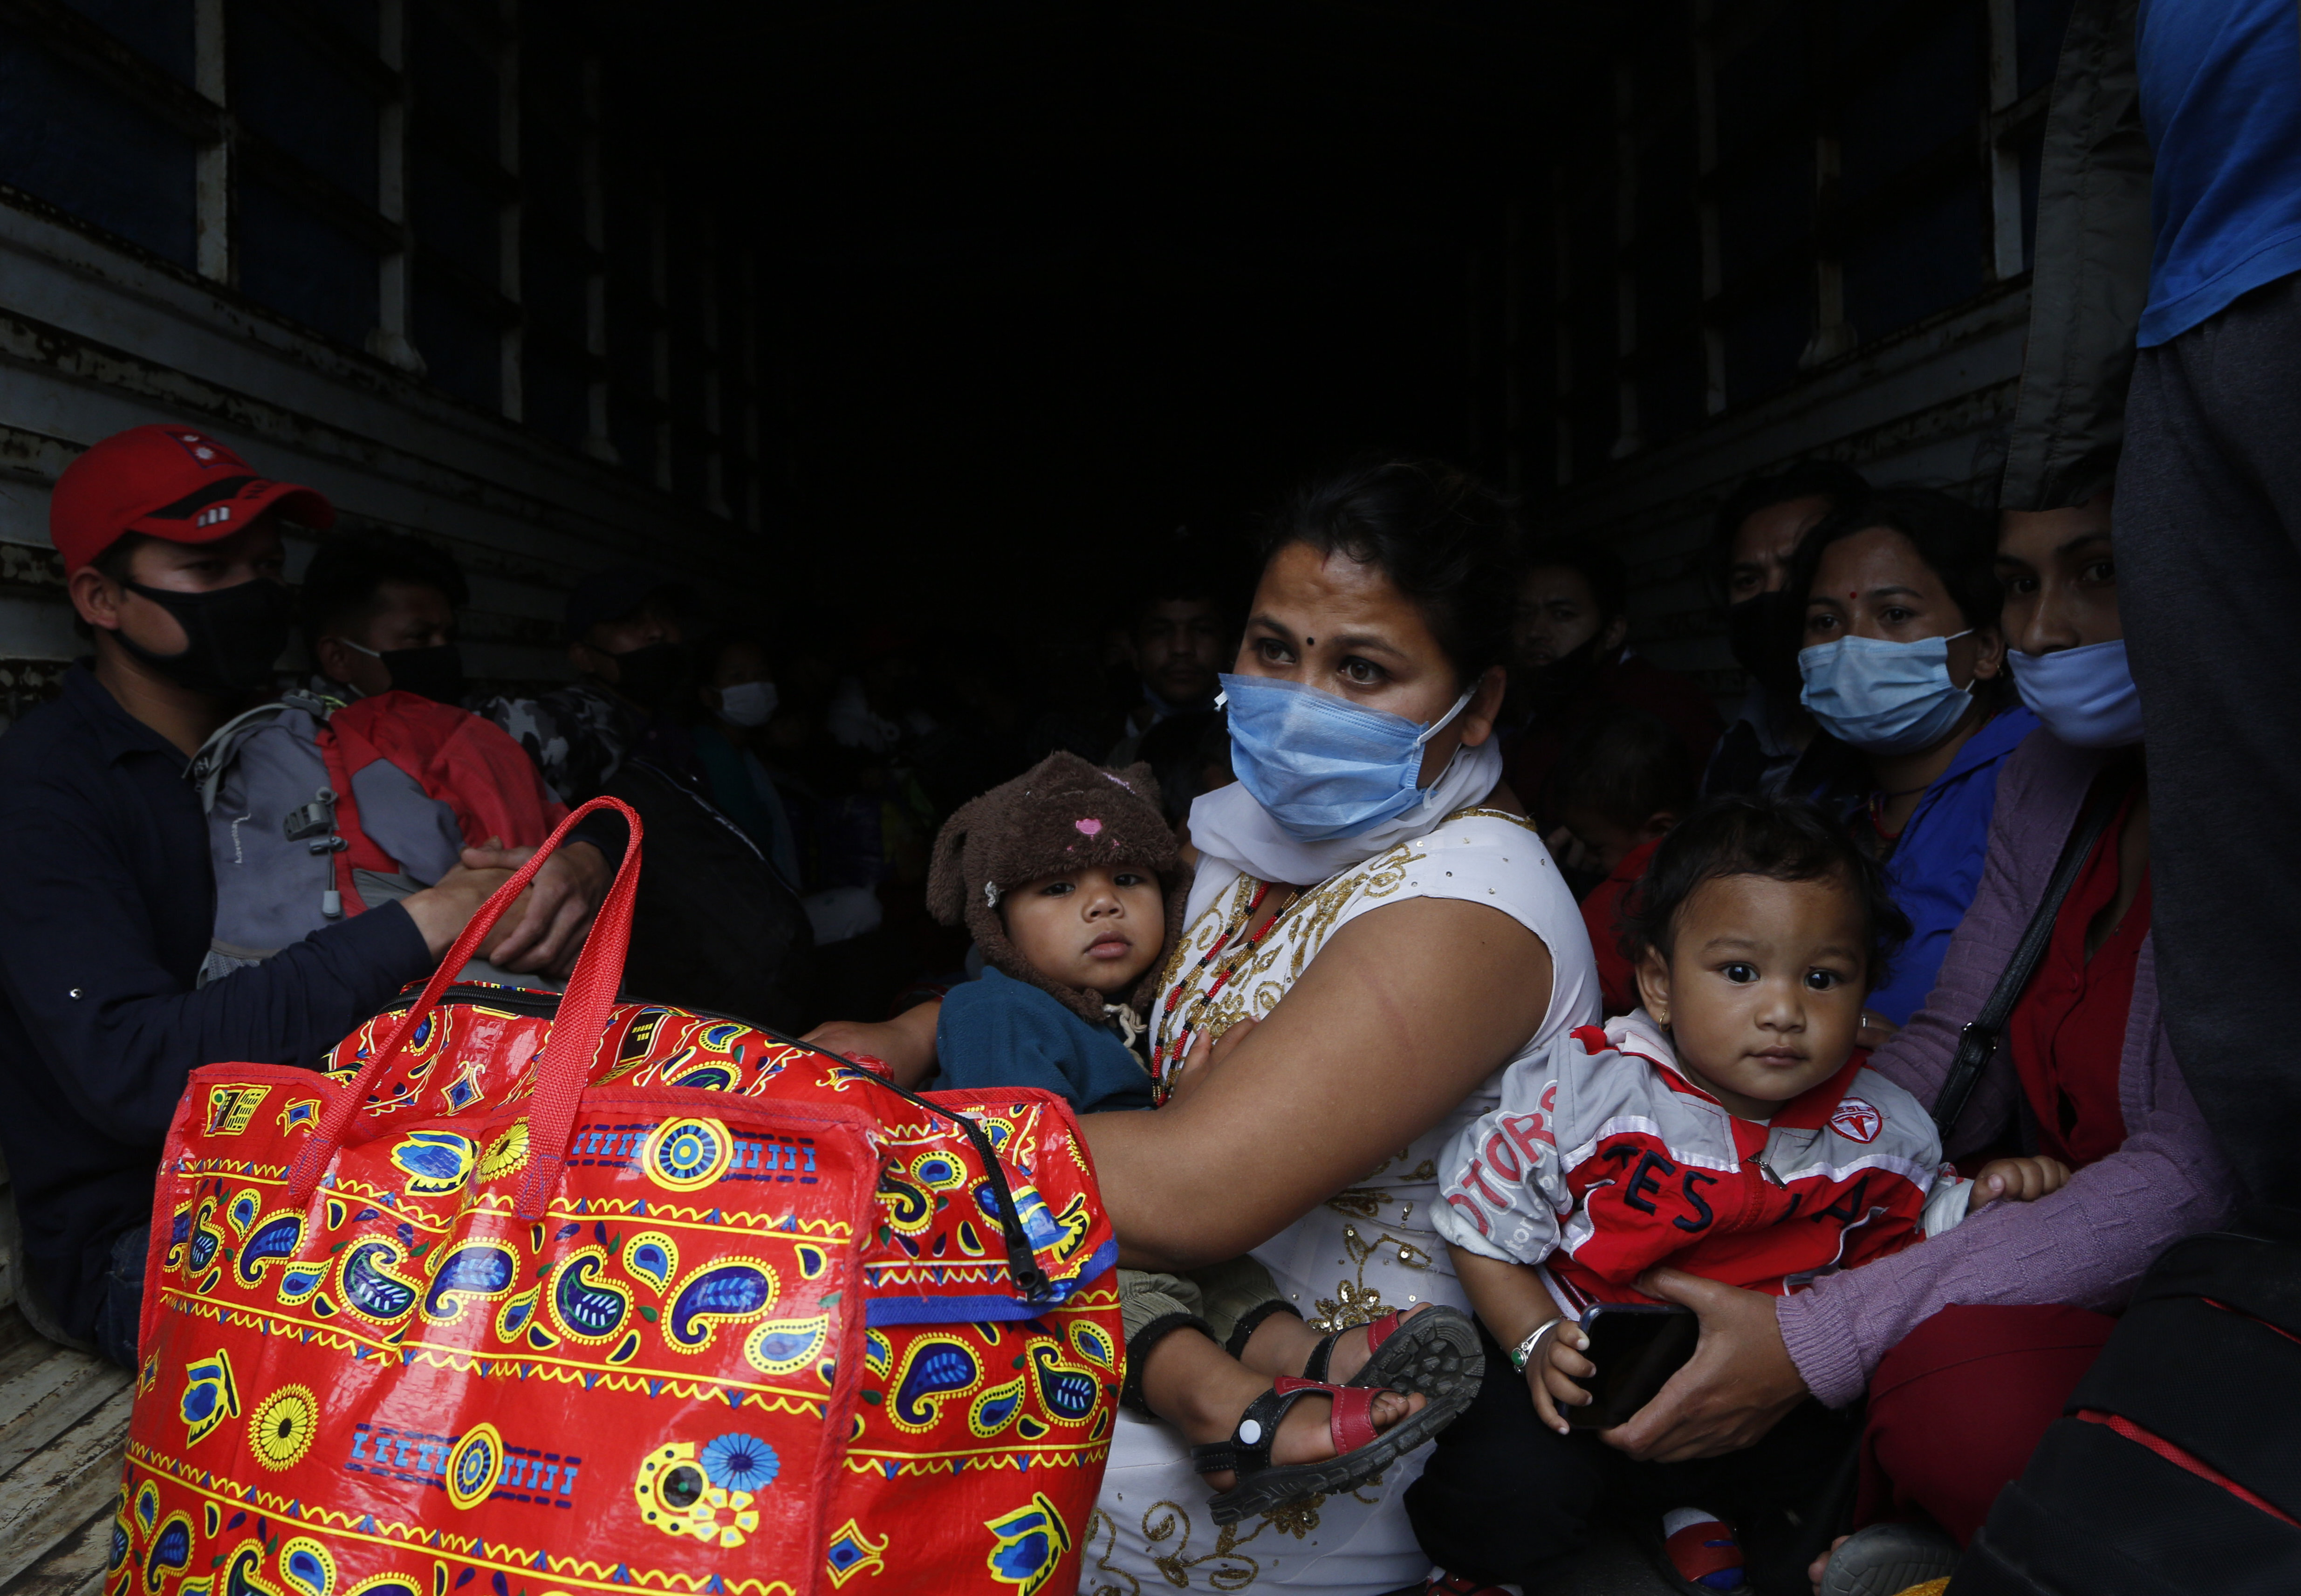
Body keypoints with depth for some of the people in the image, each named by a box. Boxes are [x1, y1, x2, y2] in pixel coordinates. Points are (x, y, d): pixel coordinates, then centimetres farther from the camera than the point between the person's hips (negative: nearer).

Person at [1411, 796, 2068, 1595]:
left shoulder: (1878, 1131, -8)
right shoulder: (1586, 1089, -19)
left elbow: (1910, 1222, 14)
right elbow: (1481, 1223, -10)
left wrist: (1982, 1199, -6)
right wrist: (1536, 1341, -19)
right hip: (1580, 1358, -4)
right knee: (1511, 1497, -25)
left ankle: (1691, 1507, 13)